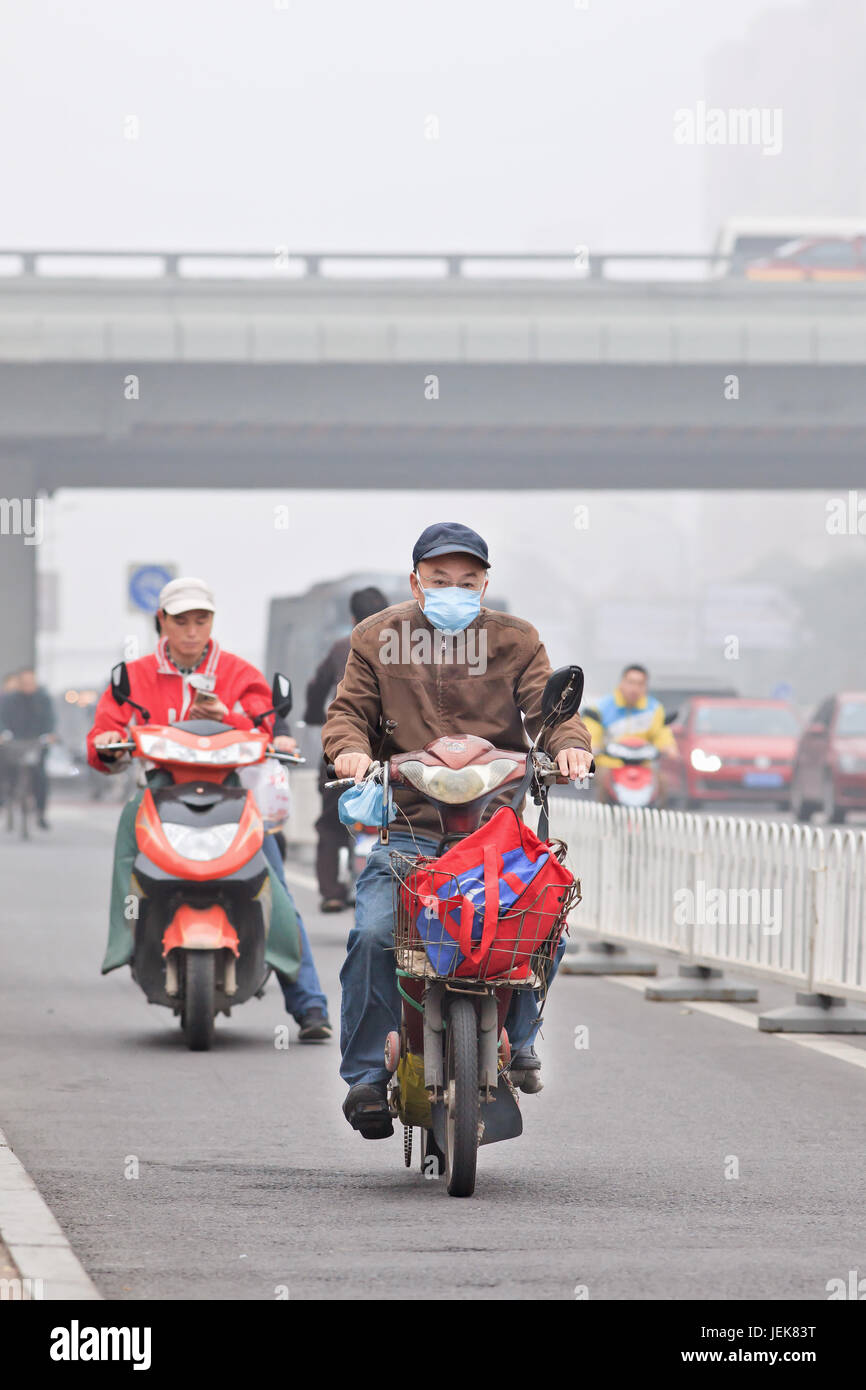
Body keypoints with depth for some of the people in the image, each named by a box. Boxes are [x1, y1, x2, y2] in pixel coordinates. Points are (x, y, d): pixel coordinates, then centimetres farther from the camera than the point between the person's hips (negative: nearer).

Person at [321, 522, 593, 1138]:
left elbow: (547, 704, 1)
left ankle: (517, 1041, 8)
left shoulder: (514, 639, 10)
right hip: (408, 828, -1)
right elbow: (350, 709, 7)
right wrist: (350, 748, -17)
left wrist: (570, 742, -21)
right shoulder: (379, 638, 10)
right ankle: (367, 1074, -9)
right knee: (374, 935, -22)